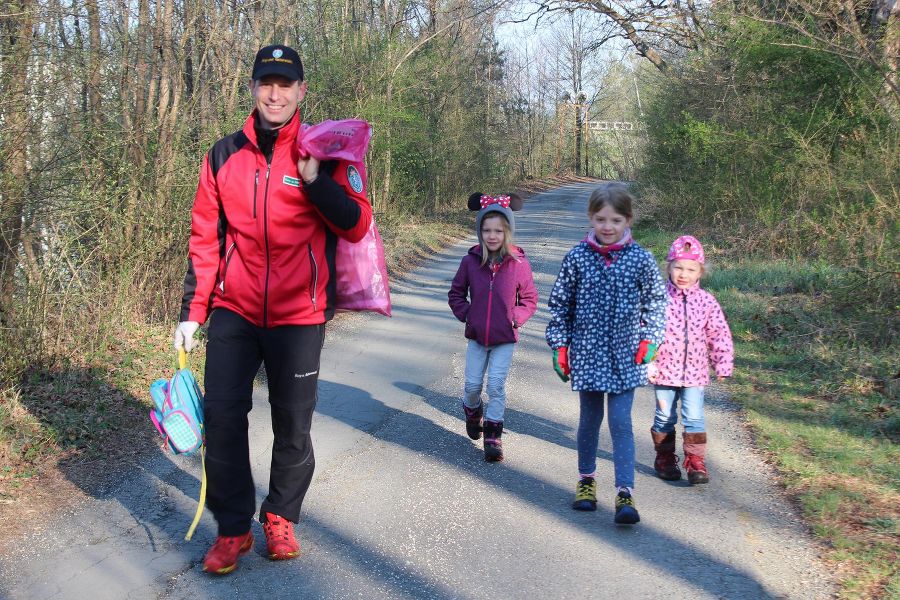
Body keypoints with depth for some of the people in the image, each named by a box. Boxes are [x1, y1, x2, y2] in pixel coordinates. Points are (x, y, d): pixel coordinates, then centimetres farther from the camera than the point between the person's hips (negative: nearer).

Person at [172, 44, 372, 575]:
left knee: (293, 425, 7)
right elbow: (205, 237, 8)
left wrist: (314, 180, -22)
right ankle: (233, 527, 16)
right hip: (234, 312, 2)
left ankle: (281, 517, 29)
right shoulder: (225, 155, 5)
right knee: (222, 416, 0)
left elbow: (357, 225, -8)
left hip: (299, 316, -2)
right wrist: (192, 311, 6)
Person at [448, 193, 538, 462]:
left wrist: (515, 319, -9)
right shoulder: (471, 260, -5)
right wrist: (466, 315, -3)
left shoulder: (519, 263, -9)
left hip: (505, 339, -2)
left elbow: (530, 298, 2)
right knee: (473, 384, 8)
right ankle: (472, 413, 40)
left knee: (496, 386, -5)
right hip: (476, 337, 2)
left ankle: (493, 437, 6)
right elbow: (456, 293, 8)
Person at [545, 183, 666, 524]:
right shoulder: (577, 258, -4)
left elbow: (656, 302, 7)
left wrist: (649, 340, -2)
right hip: (587, 352, 1)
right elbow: (560, 303, 3)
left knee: (621, 422, -5)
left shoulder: (641, 259, -4)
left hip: (625, 355, -1)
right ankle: (586, 479, 33)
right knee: (590, 419, 14)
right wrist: (559, 345, 0)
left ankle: (625, 493, -1)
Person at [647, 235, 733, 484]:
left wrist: (723, 365, 5)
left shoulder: (706, 301, -1)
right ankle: (665, 459, 27)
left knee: (694, 417, -2)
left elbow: (720, 334, 5)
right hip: (665, 369, 0)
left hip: (694, 371, 1)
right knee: (665, 417, 12)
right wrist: (649, 362, -9)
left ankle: (695, 462, 7)